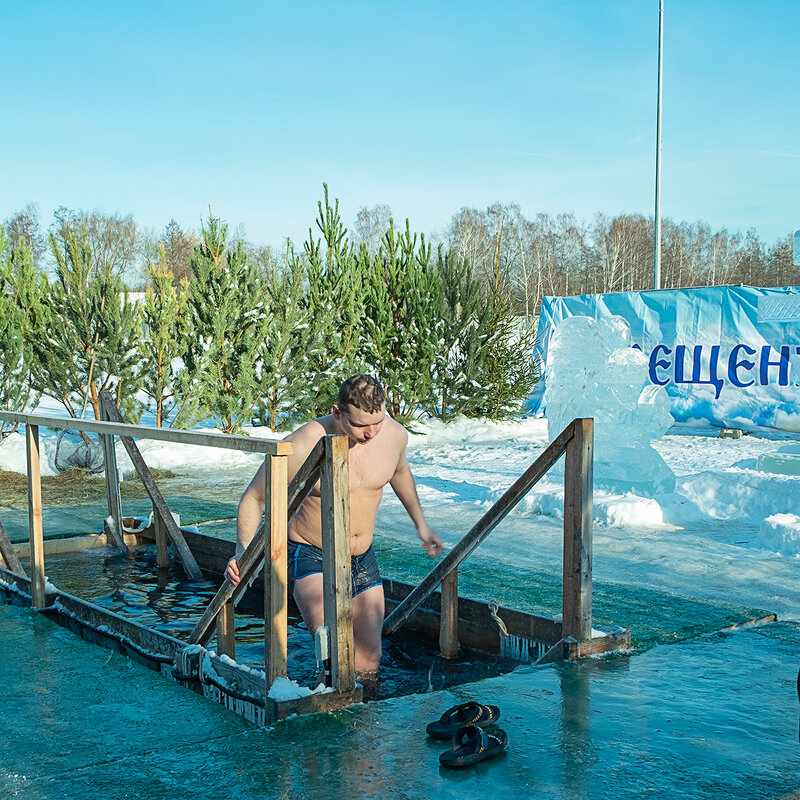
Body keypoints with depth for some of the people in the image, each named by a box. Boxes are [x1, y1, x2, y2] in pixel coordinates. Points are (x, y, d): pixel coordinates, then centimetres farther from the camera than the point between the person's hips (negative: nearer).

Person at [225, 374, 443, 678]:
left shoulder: (395, 434, -9)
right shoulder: (304, 444, -25)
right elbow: (254, 497, -13)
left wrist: (420, 524, 26)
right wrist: (243, 551, -27)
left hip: (364, 560, 5)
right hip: (311, 558, -5)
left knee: (369, 661, 12)